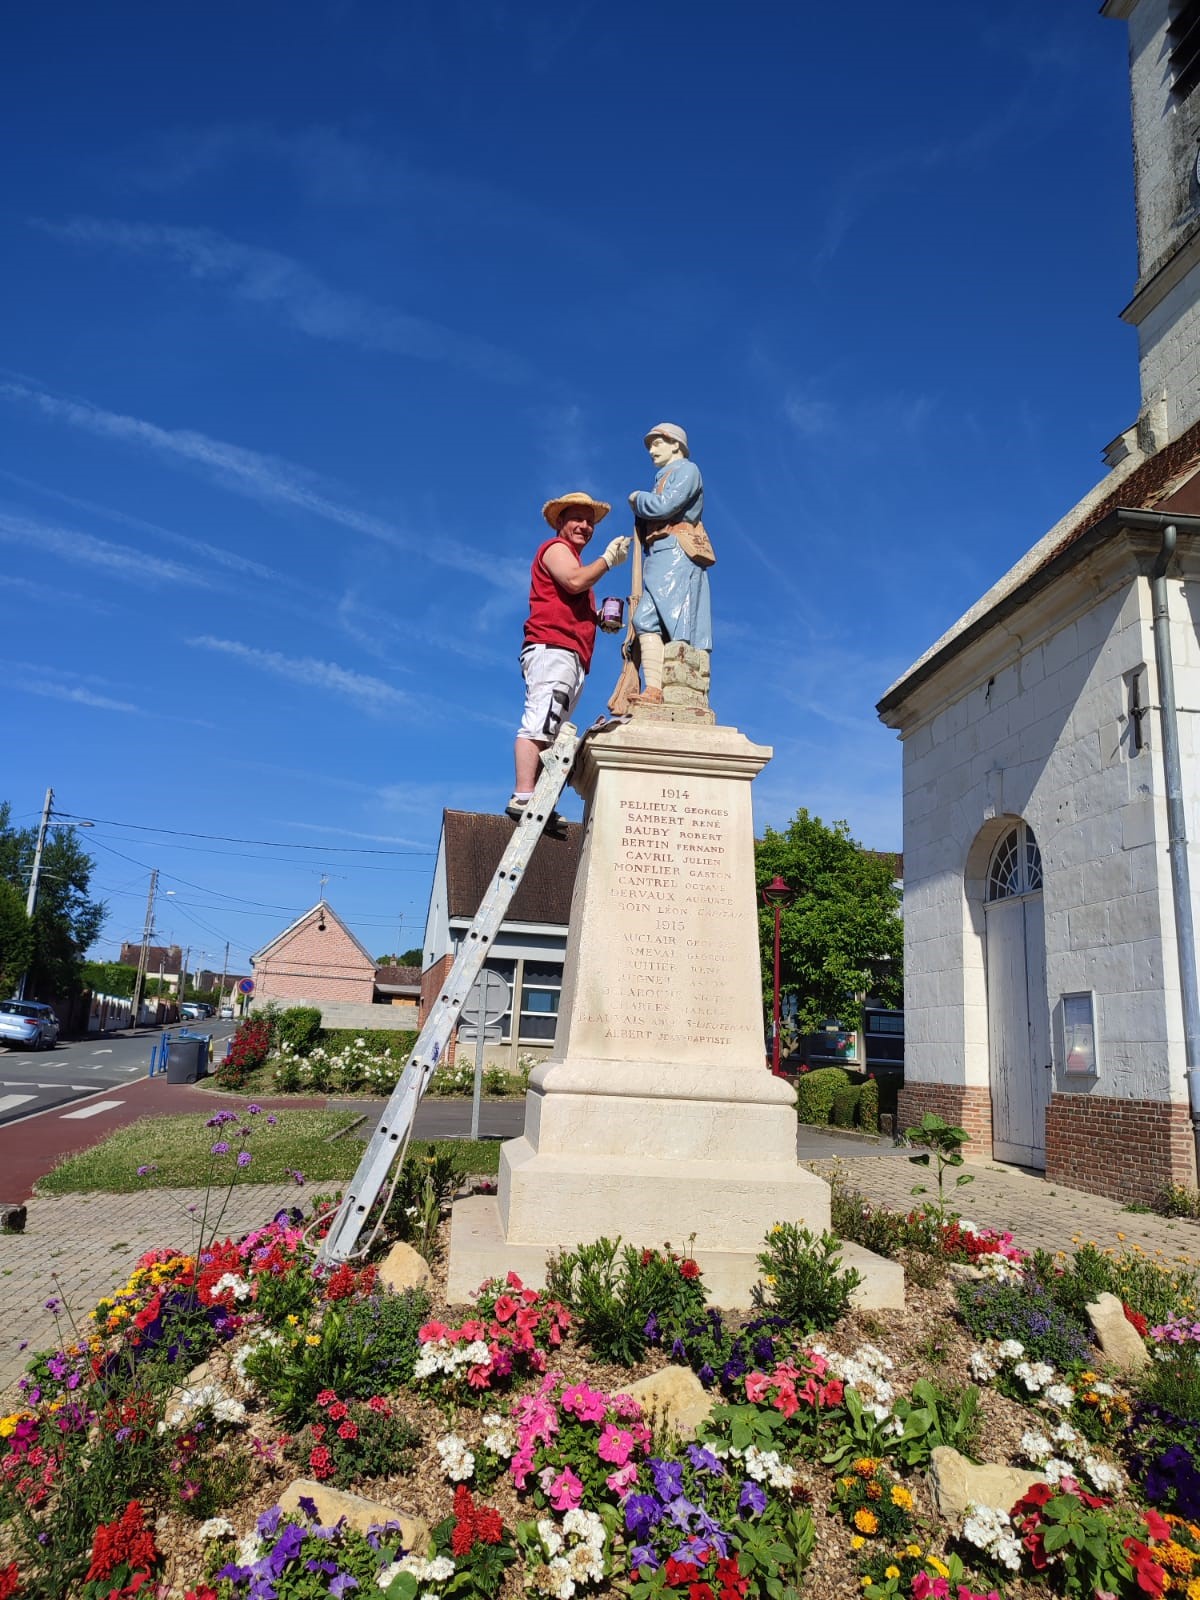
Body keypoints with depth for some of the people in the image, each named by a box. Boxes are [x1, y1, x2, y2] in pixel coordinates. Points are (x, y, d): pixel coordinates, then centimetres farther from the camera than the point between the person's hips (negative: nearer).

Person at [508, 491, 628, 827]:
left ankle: (529, 801, -6)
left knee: (547, 731, 0)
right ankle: (523, 797, -29)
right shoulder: (555, 548, 6)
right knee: (539, 723, -20)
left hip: (572, 657, 10)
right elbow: (574, 581, -13)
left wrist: (599, 620, 22)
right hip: (551, 648, -10)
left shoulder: (575, 561, 35)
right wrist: (609, 558, -1)